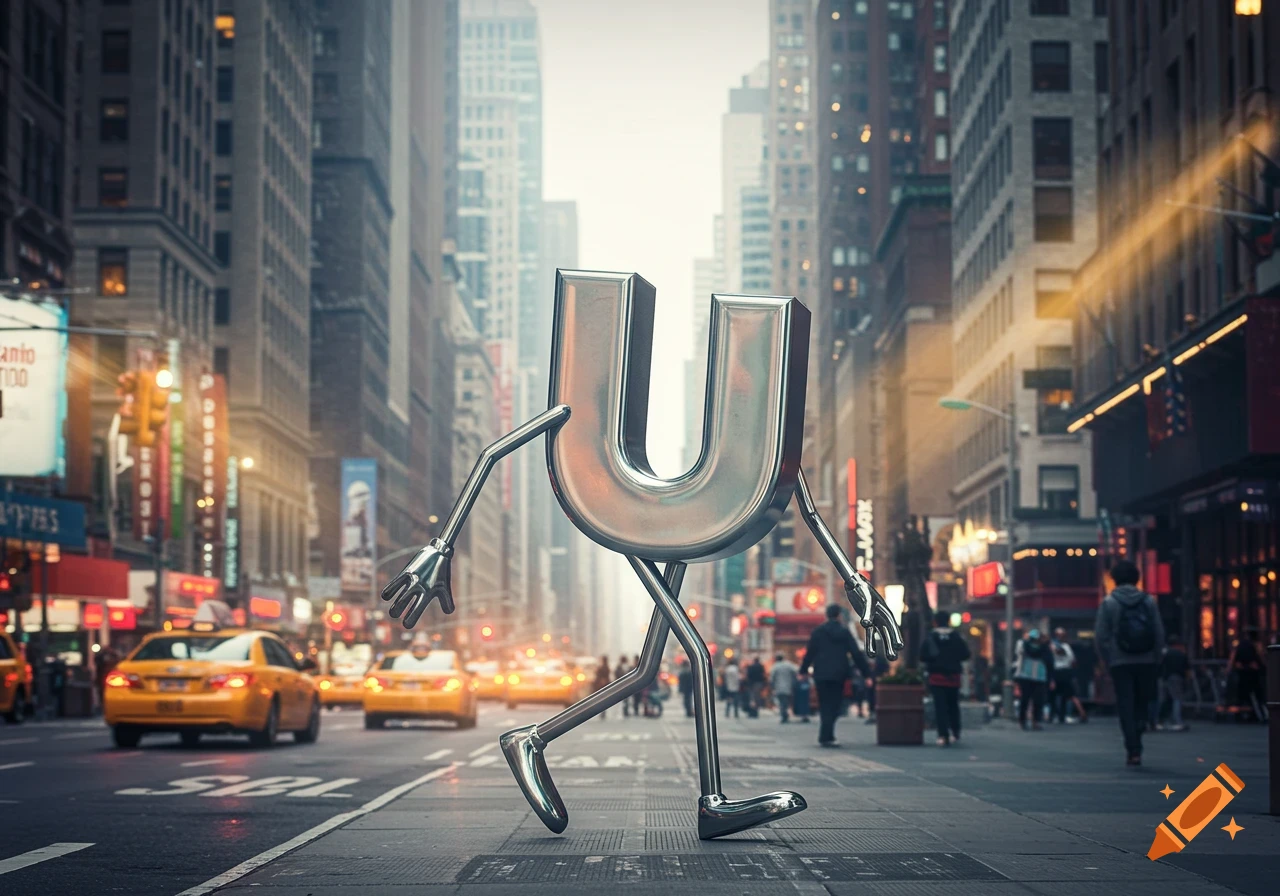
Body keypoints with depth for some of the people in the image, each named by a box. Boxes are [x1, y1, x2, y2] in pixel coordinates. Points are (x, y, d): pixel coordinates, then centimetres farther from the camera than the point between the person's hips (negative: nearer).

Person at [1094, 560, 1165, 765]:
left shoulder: (1108, 603, -2)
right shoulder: (1149, 601, 3)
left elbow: (1101, 636, -5)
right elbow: (1160, 633, 1)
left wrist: (1107, 661, 4)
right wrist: (1155, 659, 7)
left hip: (1121, 663, -2)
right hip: (1146, 662, 2)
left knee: (1126, 706, 2)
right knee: (1142, 704, 14)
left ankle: (1133, 750, -3)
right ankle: (1136, 744, -1)